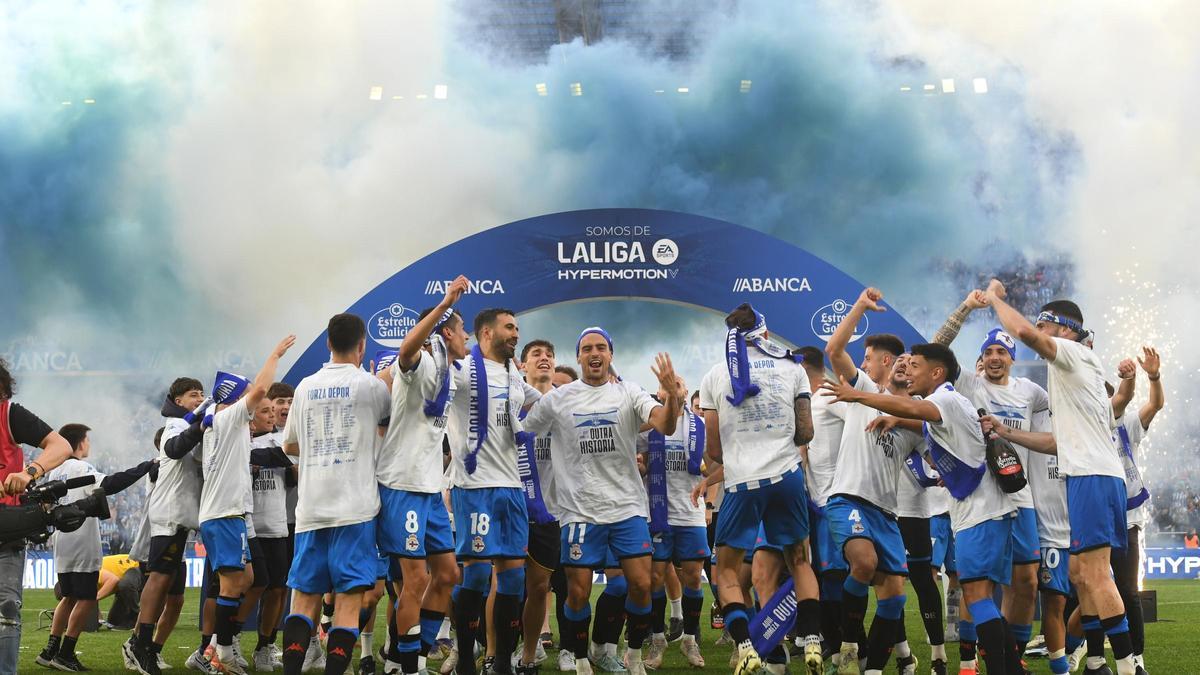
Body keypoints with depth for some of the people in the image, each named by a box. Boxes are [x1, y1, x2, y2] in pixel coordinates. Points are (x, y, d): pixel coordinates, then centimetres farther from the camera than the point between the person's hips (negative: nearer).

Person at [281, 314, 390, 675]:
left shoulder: (306, 387, 11)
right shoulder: (371, 385, -2)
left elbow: (289, 446, 22)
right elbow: (387, 418, 19)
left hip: (310, 507, 4)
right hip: (354, 507, -4)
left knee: (304, 596, 8)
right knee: (349, 598, -4)